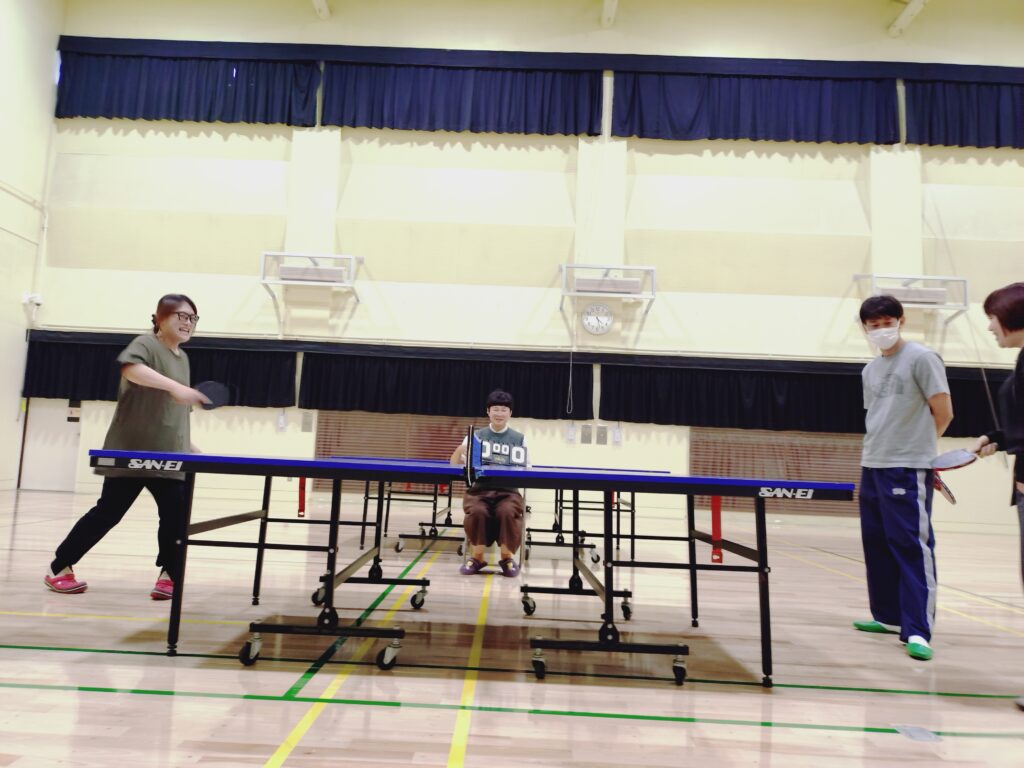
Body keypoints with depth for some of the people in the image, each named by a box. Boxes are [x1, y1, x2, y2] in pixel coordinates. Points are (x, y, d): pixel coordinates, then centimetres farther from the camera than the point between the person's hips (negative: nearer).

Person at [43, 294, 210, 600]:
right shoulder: (146, 344, -8)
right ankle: (59, 569, 22)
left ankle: (169, 575, 7)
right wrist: (175, 386, -45)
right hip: (131, 451, -6)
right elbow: (130, 368, -33)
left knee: (176, 514, -3)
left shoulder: (182, 357, 15)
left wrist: (188, 444, 19)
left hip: (168, 456, 6)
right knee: (108, 512, 3)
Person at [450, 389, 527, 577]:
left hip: (508, 490, 0)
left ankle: (507, 557, -8)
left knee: (508, 512, -33)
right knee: (477, 511, -33)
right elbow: (455, 464, 7)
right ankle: (476, 557, -8)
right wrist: (459, 450, -15)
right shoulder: (476, 436, 11)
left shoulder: (519, 439, 13)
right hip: (479, 488, 0)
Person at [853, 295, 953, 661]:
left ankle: (918, 631, -2)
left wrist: (917, 446, 5)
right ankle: (888, 616, 26)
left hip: (908, 470, -7)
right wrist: (877, 451, 9)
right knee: (876, 545, 13)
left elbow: (943, 414, -6)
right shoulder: (869, 371, 15)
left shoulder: (921, 358, -6)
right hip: (872, 468, 8)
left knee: (912, 548, -7)